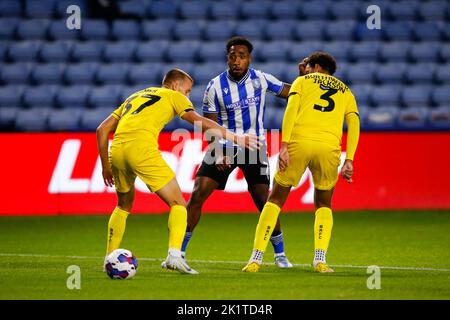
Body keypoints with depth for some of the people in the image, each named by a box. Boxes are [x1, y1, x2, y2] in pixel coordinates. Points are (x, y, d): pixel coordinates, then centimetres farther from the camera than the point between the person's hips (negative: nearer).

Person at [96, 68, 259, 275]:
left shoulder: (134, 97, 34)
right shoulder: (173, 96, 18)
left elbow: (102, 130, 28)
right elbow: (200, 122, 2)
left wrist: (106, 166, 31)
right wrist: (236, 138, 2)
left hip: (116, 149, 6)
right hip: (142, 148, -6)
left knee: (124, 205, 29)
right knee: (177, 203, 3)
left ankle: (110, 258, 27)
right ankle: (174, 254, -17)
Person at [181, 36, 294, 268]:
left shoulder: (260, 79, -5)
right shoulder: (215, 87, -8)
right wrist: (218, 152, -17)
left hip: (254, 146, 0)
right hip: (224, 146, 0)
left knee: (263, 201, -7)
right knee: (197, 195, -10)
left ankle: (280, 254, 12)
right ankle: (178, 252, -1)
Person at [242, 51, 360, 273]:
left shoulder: (302, 81, 20)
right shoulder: (345, 91, 27)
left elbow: (291, 110, 2)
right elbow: (354, 124, 11)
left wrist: (284, 145, -6)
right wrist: (349, 160, 6)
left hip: (299, 141, -2)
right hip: (329, 147, 2)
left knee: (275, 199, 12)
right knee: (323, 204, 22)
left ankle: (256, 258, 5)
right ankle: (320, 259, 3)